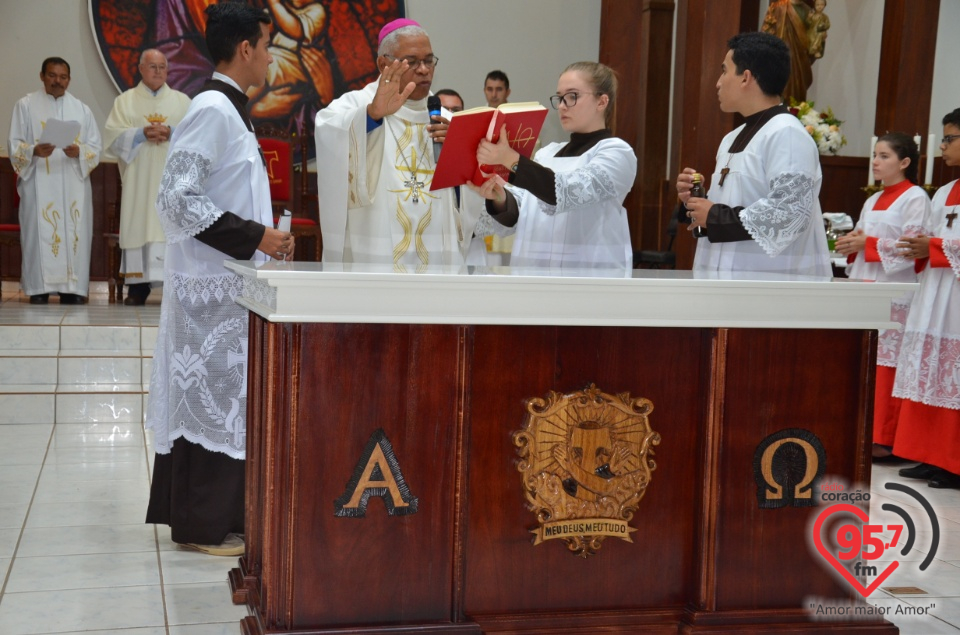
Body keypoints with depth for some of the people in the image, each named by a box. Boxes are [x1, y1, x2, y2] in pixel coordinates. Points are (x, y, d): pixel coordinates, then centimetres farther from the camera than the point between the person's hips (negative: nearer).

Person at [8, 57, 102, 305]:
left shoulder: (81, 109, 15)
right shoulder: (26, 105, 8)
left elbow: (95, 147, 9)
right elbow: (14, 145, 2)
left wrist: (79, 152, -13)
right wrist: (34, 151, -19)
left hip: (74, 186, 2)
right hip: (39, 186, -2)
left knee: (75, 235, -2)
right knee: (40, 234, -8)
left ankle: (72, 289, 1)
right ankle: (39, 291, -7)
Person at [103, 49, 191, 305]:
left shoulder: (182, 101, 14)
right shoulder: (125, 101, 13)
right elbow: (112, 134, 2)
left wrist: (171, 132, -13)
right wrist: (142, 133, -13)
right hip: (138, 181, 0)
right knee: (139, 226, -5)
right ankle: (137, 287, -3)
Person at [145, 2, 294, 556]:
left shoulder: (229, 110, 14)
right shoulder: (213, 110, -16)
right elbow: (176, 199, -22)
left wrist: (266, 235, 11)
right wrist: (253, 235, -19)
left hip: (230, 282, 10)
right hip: (212, 285, -10)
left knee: (217, 398, 14)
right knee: (211, 399, -2)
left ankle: (222, 513, 24)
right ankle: (203, 524, 8)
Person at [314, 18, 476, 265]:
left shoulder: (444, 119, 16)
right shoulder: (354, 105, 3)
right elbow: (327, 135, -22)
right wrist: (371, 113, -38)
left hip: (438, 263, 4)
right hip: (370, 263, -4)